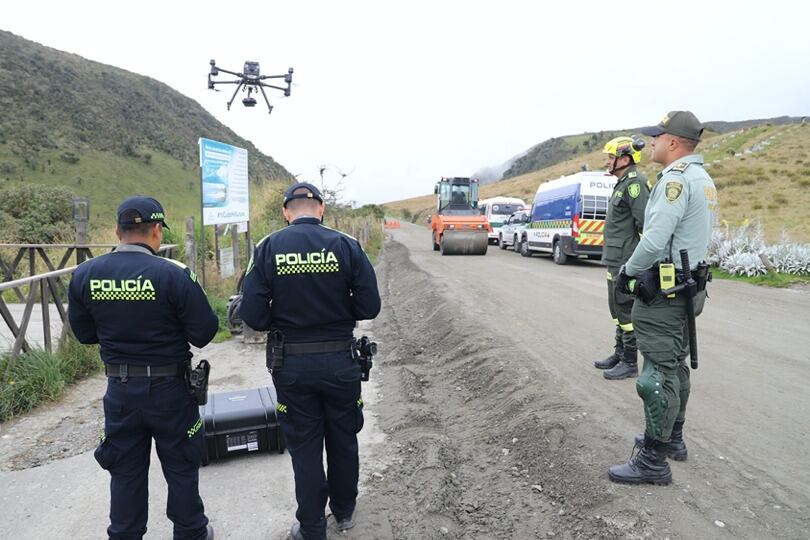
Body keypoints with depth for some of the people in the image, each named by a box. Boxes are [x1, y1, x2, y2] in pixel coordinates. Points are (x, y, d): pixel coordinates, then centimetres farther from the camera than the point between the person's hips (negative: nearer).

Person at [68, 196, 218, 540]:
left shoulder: (84, 275, -6)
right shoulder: (173, 274, -21)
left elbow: (84, 334, 6)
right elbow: (203, 334, -16)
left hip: (120, 391, 4)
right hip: (169, 389, -3)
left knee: (126, 472, 20)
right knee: (180, 467, 16)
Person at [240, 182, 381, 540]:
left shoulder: (268, 248, -8)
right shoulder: (346, 245, -8)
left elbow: (252, 315, -11)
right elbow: (369, 307, -8)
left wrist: (283, 320, 8)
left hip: (291, 363, 0)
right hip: (340, 361, 1)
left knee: (304, 447, 16)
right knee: (343, 439, 21)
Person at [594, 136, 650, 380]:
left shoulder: (634, 183, -15)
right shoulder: (623, 183, 17)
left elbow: (645, 223, -21)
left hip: (626, 263, -10)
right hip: (616, 261, 10)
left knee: (626, 311, -3)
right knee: (617, 308, 17)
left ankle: (630, 363, 8)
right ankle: (619, 354, 29)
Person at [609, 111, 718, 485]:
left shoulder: (676, 178, -17)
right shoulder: (703, 180, 15)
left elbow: (655, 240, -26)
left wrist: (628, 270, -10)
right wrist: (638, 269, 16)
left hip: (662, 291, -10)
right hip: (687, 285, 10)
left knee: (658, 374, -4)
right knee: (675, 366, 19)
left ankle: (654, 461, 6)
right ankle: (672, 439, 34)